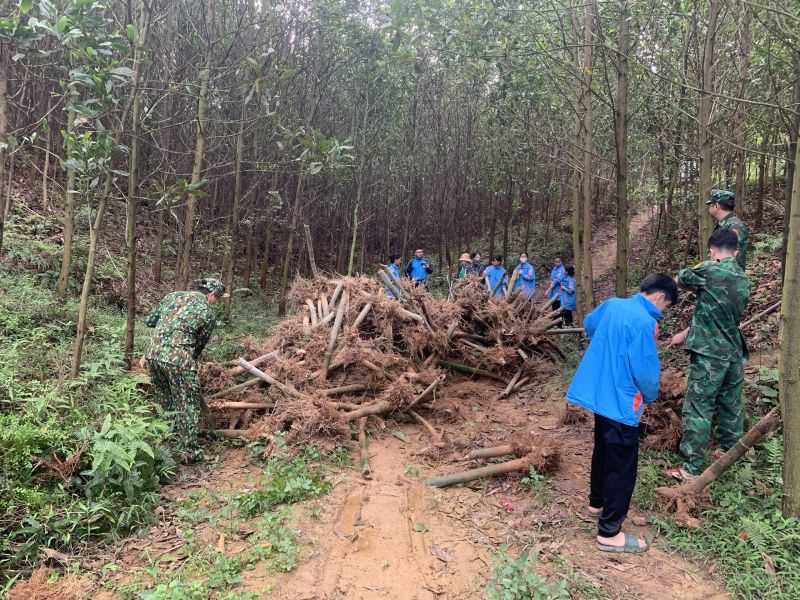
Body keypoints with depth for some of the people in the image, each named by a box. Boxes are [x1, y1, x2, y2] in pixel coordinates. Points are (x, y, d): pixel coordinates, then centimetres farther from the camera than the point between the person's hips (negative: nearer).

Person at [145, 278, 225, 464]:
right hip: (178, 358, -6)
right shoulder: (208, 314, 4)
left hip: (153, 353, 6)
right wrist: (191, 362, 26)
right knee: (188, 405, 7)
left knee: (166, 401, 24)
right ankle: (188, 451, 12)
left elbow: (150, 321, 22)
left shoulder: (173, 295, 17)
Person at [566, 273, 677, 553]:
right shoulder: (644, 321, -21)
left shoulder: (612, 304, 3)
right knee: (622, 466, 2)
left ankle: (597, 503, 43)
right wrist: (649, 397, 1)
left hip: (598, 393, 9)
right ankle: (609, 533, 11)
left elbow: (589, 324, 24)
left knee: (603, 451, 25)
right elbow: (645, 367, -19)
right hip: (620, 401, -9)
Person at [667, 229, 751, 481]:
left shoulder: (711, 270, -12)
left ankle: (691, 468, 0)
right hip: (735, 353, 7)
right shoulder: (744, 280, 11)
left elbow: (681, 279, 6)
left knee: (698, 409, -3)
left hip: (709, 354, -7)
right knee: (731, 407, 19)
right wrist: (686, 335, 22)